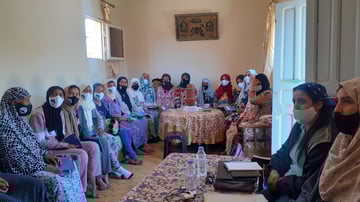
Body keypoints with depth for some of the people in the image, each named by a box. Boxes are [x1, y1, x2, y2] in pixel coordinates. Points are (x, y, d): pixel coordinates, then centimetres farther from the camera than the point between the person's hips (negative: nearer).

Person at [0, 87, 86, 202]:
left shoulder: (20, 118, 9)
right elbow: (14, 156, -21)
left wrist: (45, 156, 1)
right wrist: (43, 167, -19)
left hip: (34, 164, 9)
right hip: (20, 169, -9)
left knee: (71, 171, 0)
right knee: (55, 181, -29)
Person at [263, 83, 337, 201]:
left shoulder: (324, 140, -21)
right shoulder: (300, 126, 6)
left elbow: (310, 182, -21)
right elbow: (283, 152, 12)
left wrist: (282, 182, -11)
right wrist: (275, 170, -7)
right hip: (286, 182, 7)